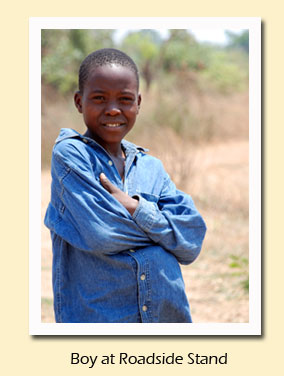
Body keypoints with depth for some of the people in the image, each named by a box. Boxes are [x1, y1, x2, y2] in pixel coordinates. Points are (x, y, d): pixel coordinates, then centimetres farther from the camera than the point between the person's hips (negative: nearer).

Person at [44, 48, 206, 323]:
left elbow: (192, 241, -1)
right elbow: (98, 235, -17)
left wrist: (135, 209, -12)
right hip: (94, 315, -4)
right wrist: (161, 222, -5)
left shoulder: (151, 167, 9)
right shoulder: (69, 154, -5)